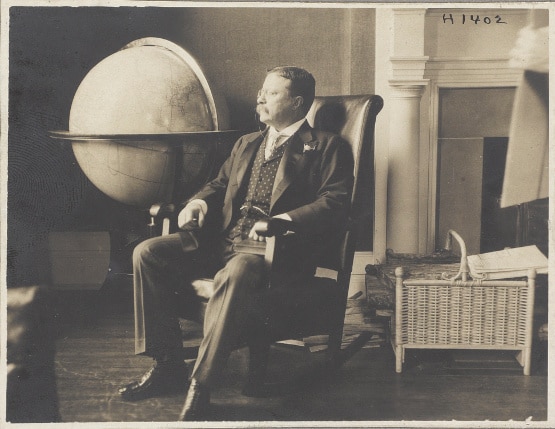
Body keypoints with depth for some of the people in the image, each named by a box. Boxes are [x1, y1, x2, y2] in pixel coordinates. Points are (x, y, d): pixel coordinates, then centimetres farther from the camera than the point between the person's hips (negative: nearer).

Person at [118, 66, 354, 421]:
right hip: (221, 240, 7)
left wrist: (279, 221, -23)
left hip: (275, 249, -7)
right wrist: (199, 202, 4)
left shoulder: (327, 148, 4)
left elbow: (335, 205, -9)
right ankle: (168, 365, -6)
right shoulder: (247, 144, 27)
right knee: (147, 253, -13)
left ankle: (200, 387, -32)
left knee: (237, 272, -40)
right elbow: (219, 185, 29)